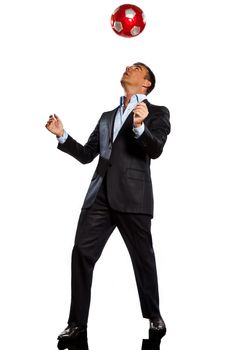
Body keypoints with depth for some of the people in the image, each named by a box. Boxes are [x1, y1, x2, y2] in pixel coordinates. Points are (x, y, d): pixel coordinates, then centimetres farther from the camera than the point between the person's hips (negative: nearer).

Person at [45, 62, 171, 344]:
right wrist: (63, 136, 5)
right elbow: (86, 155, 20)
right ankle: (77, 323, 2)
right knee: (82, 253, -3)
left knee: (142, 257, 3)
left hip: (133, 195, -5)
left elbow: (155, 149, -12)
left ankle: (154, 316, 21)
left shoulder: (157, 113, 6)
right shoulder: (107, 117, 23)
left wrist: (139, 127, -31)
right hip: (100, 194, 5)